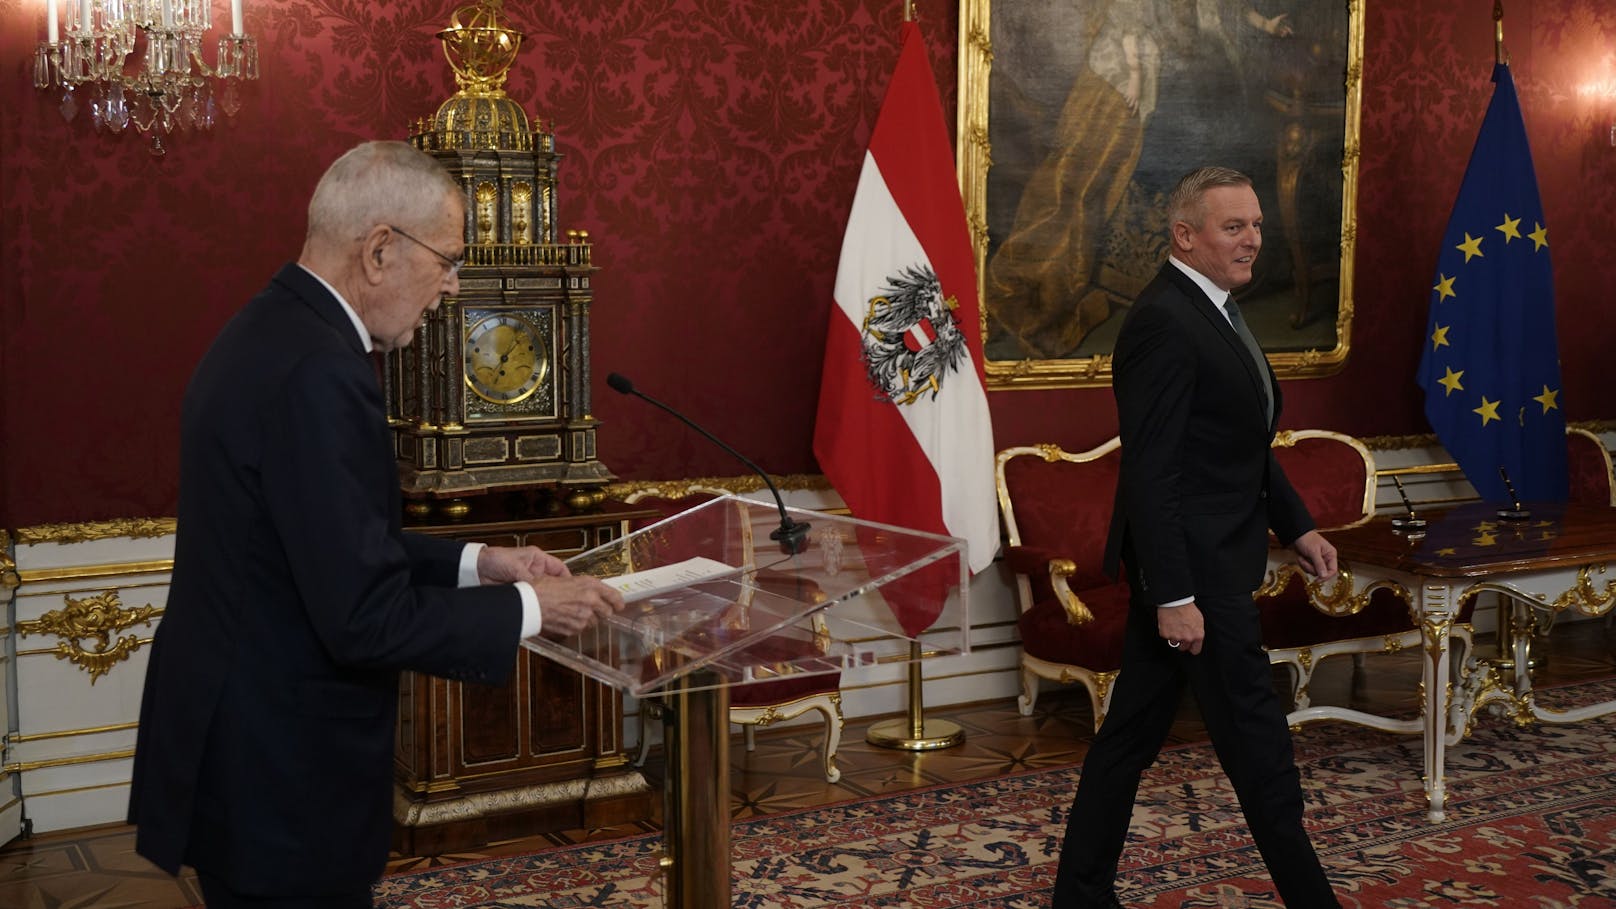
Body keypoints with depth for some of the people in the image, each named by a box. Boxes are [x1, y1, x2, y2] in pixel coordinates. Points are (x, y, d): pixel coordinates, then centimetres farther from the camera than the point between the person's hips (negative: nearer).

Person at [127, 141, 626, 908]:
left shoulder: (271, 331, 6)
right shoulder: (315, 371, -25)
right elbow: (366, 617, -26)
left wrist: (474, 562, 7)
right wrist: (527, 609, -13)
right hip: (279, 779, -10)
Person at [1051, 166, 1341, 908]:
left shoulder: (1211, 311, 14)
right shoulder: (1163, 323, -18)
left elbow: (1245, 442, 22)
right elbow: (1151, 473, -22)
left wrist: (1295, 525, 18)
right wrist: (1175, 595, -23)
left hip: (1195, 564, 10)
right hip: (1192, 567, -10)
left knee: (1132, 733, 14)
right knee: (1257, 741, 2)